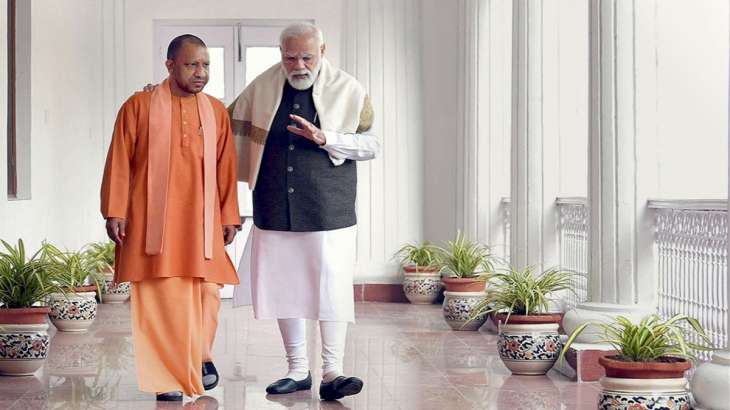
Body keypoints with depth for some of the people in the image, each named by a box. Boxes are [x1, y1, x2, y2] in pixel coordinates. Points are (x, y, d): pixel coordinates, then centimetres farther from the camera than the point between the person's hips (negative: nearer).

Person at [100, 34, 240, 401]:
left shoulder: (216, 111, 8)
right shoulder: (139, 106, -1)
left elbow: (226, 168, 9)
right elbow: (119, 163, -1)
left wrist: (229, 217, 5)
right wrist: (115, 212, -6)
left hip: (201, 219, 3)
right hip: (152, 219, -3)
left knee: (206, 290, 2)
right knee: (161, 296, -3)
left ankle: (200, 356, 29)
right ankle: (169, 378, 7)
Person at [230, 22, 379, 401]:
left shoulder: (348, 91, -1)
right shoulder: (261, 89, 6)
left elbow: (371, 145, -1)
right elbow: (225, 124, 20)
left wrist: (326, 139, -15)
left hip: (327, 213, -3)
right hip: (275, 213, 3)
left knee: (332, 291, -8)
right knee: (283, 290, 8)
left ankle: (332, 374, -2)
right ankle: (298, 370, 21)